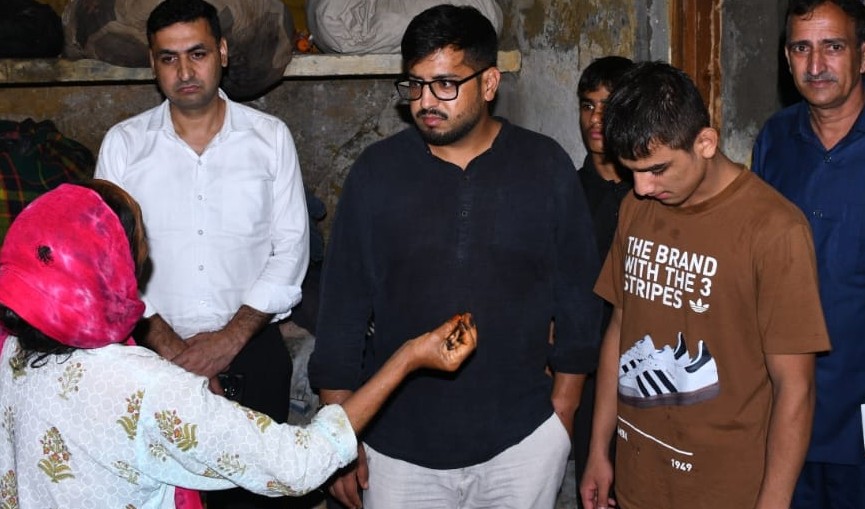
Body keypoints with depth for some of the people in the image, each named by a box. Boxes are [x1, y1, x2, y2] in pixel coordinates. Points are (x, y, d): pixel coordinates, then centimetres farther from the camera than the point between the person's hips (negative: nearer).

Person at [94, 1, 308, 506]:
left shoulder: (270, 136, 0)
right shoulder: (123, 144, 0)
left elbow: (291, 247, -3)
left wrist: (231, 338, -11)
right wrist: (168, 346, -11)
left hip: (252, 351, 0)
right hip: (156, 353, 1)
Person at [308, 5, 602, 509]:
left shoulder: (546, 167, -4)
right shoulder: (376, 171, -3)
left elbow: (578, 297, 2)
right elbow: (343, 307, 1)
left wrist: (563, 415, 3)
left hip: (523, 441, 0)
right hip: (400, 448, 1)